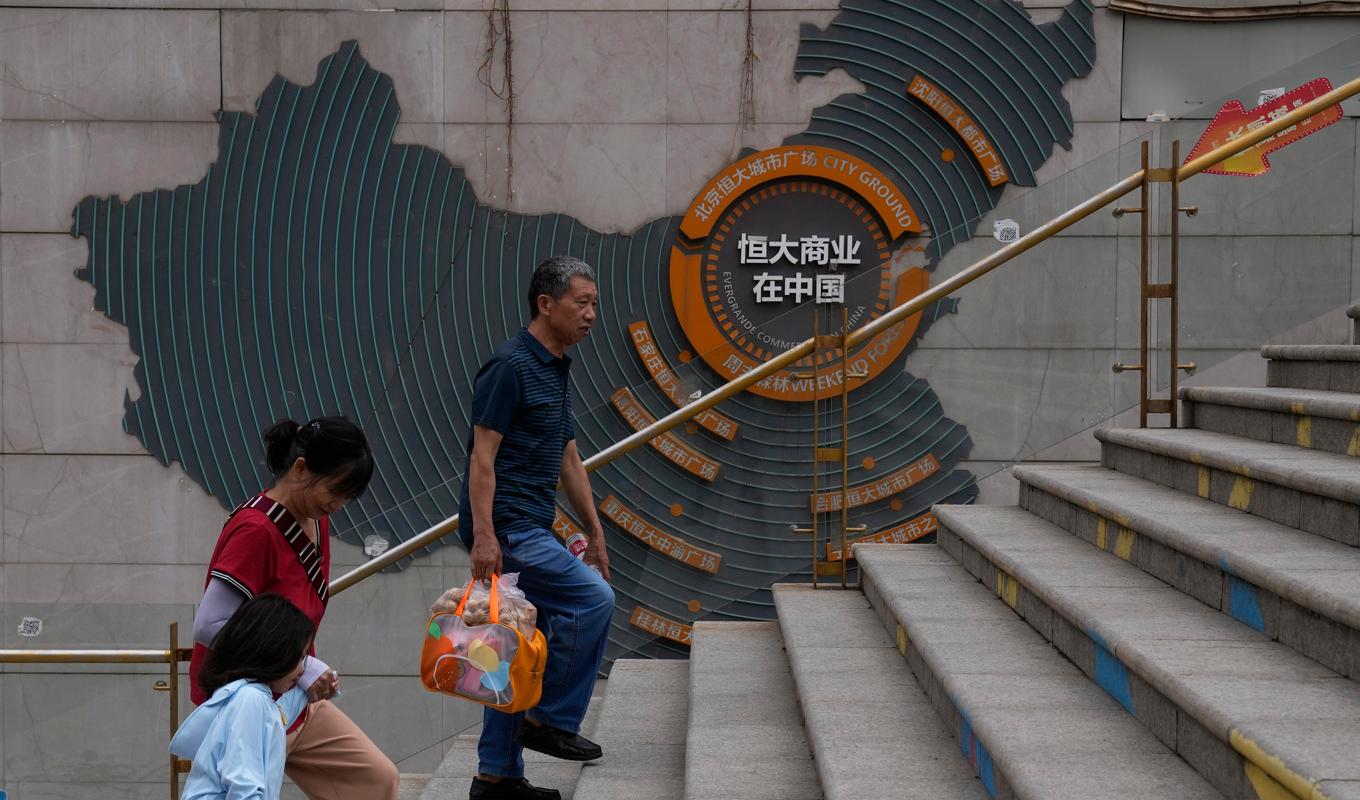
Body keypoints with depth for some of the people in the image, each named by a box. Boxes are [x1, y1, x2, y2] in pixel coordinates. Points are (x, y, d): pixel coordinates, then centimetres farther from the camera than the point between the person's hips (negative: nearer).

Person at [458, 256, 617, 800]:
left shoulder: (556, 371, 16)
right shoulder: (510, 366, -13)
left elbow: (569, 460, 22)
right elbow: (482, 456, -18)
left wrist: (595, 533, 21)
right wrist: (483, 535, -25)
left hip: (530, 530, 10)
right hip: (505, 528, -10)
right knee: (592, 598, -16)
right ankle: (551, 719, -4)